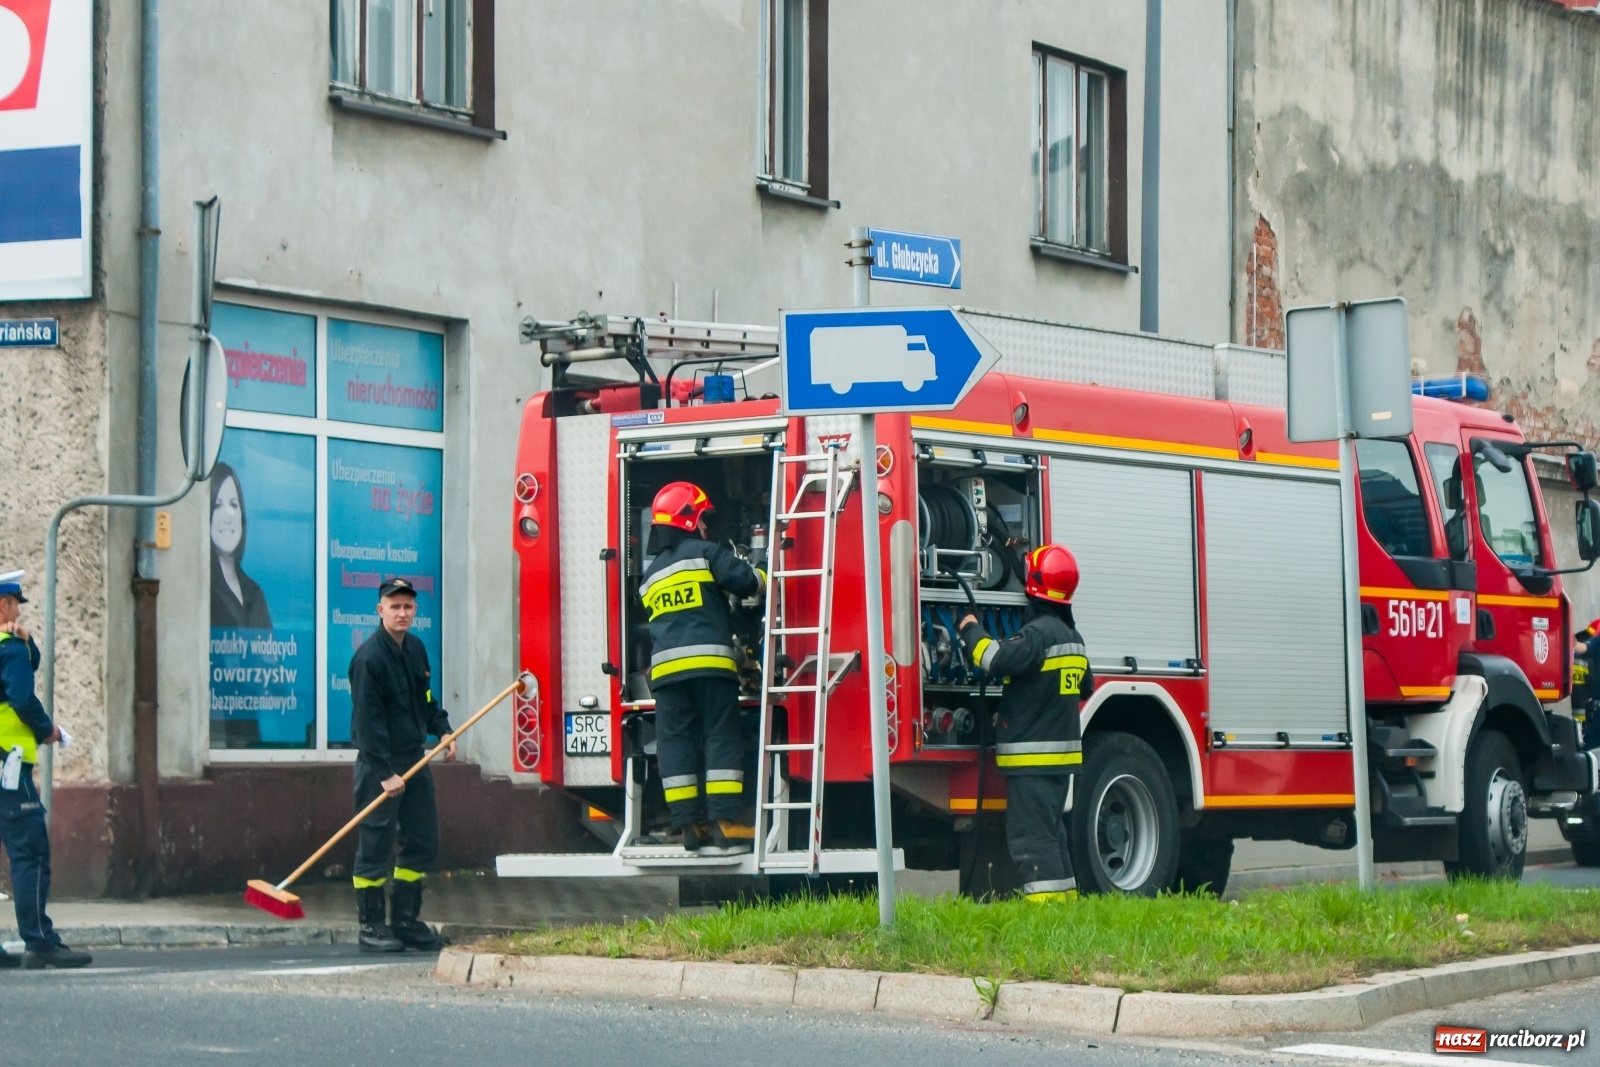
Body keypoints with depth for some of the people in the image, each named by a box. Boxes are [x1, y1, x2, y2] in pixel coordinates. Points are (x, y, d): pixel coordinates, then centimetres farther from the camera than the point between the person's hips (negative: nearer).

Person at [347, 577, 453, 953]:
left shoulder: (416, 649, 10)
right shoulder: (369, 657, -16)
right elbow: (367, 721, -19)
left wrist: (443, 730, 7)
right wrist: (385, 773, -22)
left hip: (415, 759, 8)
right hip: (378, 765, -8)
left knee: (422, 842, 9)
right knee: (376, 847, -4)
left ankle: (406, 921, 17)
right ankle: (371, 926, 3)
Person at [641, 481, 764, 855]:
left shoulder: (651, 576, 21)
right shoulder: (704, 553, 2)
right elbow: (745, 579, -3)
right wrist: (762, 579, 16)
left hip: (665, 666, 5)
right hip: (709, 660, -5)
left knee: (676, 741, 3)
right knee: (721, 737, -4)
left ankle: (690, 825, -1)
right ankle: (726, 821, -12)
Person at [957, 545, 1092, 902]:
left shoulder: (1039, 632, -16)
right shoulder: (1073, 636, 14)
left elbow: (996, 659, -28)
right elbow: (1084, 687, 27)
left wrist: (972, 630, -11)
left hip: (1033, 756, -9)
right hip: (1062, 751, 9)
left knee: (1030, 835, -9)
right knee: (1051, 832, 16)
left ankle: (1046, 898, -14)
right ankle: (1065, 899, 18)